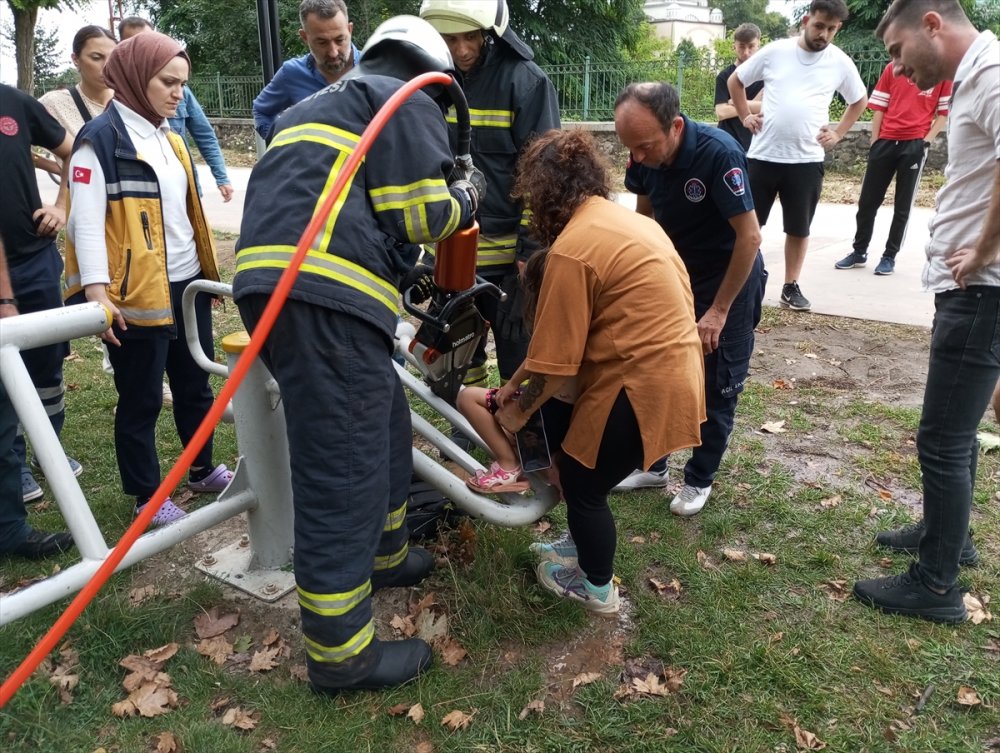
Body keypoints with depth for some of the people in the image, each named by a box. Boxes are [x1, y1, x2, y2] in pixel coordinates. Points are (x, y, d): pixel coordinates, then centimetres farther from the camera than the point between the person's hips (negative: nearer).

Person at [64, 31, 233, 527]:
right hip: (136, 295, -7)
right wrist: (96, 292, -21)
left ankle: (203, 470, 36)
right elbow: (86, 221, -15)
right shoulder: (100, 139, -10)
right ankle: (146, 496, 20)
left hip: (187, 286, 8)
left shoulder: (169, 138, 14)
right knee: (141, 399, 5)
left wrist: (209, 269, 21)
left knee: (194, 386, 18)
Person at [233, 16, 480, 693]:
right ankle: (341, 651, 7)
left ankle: (382, 554, 40)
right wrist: (465, 202, 18)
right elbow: (418, 213, -4)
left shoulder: (322, 105, 35)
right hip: (326, 293, -9)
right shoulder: (409, 103, 8)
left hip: (272, 278, 10)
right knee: (344, 466, -4)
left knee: (384, 422, 24)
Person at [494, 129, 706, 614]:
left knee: (581, 483, 10)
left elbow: (555, 361, -16)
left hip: (641, 384, -10)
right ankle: (588, 551, 40)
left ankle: (598, 589, 32)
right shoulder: (627, 220, 12)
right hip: (672, 371, 10)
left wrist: (520, 410, 3)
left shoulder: (572, 248, -17)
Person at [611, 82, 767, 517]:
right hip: (676, 273, 6)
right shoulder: (644, 156, -12)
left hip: (729, 278, -5)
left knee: (716, 387, 4)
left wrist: (719, 309, -20)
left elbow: (749, 237, -24)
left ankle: (699, 480, 20)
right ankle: (652, 464, 25)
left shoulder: (718, 154, -30)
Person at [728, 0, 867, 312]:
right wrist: (745, 116, 3)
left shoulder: (840, 63, 4)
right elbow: (735, 80, 12)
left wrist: (838, 133, 8)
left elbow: (860, 100, 19)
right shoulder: (775, 51, 0)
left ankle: (791, 287, 20)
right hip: (763, 154, -1)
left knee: (799, 227, 8)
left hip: (807, 159, 1)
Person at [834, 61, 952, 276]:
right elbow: (879, 108, 9)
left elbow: (944, 113, 4)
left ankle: (890, 256, 13)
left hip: (915, 145, -2)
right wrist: (874, 142, 4)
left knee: (903, 205, 4)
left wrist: (927, 140, -6)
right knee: (868, 200, 6)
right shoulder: (892, 68, 7)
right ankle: (859, 251, 21)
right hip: (886, 142, 2)